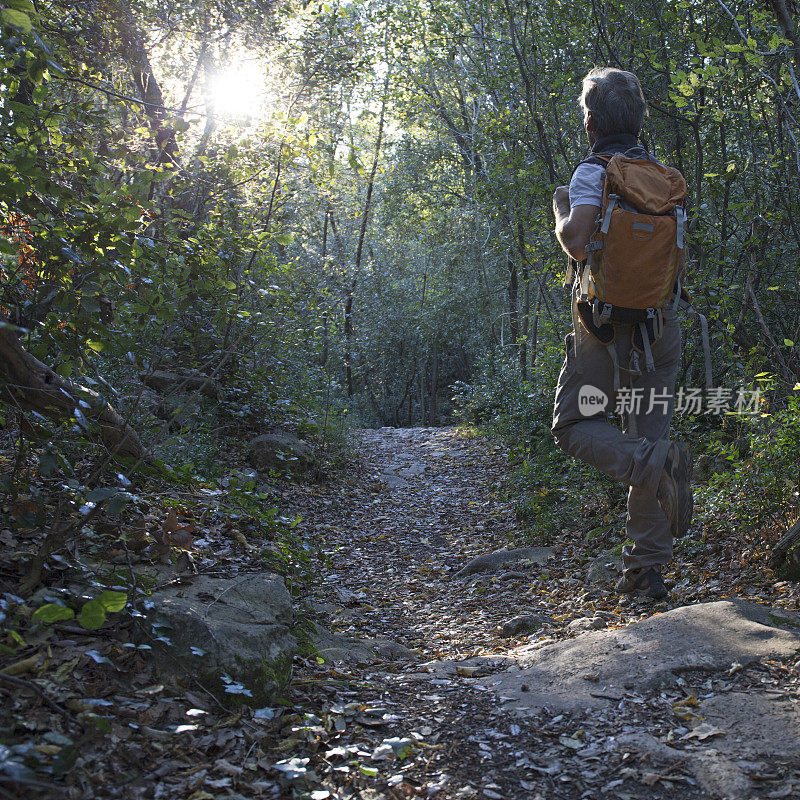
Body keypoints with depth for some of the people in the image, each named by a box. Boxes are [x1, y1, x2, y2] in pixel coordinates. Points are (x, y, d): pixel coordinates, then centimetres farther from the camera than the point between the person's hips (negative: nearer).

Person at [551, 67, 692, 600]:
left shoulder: (594, 172, -7)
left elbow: (578, 243, -22)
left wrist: (561, 211, -2)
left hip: (606, 322, -5)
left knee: (575, 427, 7)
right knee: (647, 437, 9)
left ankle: (656, 464, -23)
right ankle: (647, 568, 8)